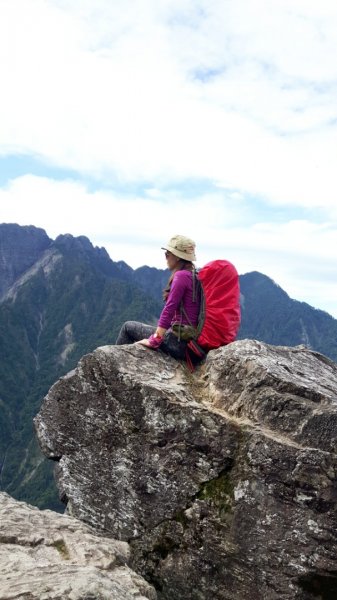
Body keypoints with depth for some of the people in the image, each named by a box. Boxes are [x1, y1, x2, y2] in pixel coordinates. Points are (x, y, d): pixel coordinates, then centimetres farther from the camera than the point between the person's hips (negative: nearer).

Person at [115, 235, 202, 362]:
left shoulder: (181, 275, -15)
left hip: (179, 341, -9)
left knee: (128, 326, 7)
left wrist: (153, 341, -16)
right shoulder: (194, 276, 11)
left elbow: (169, 309, -20)